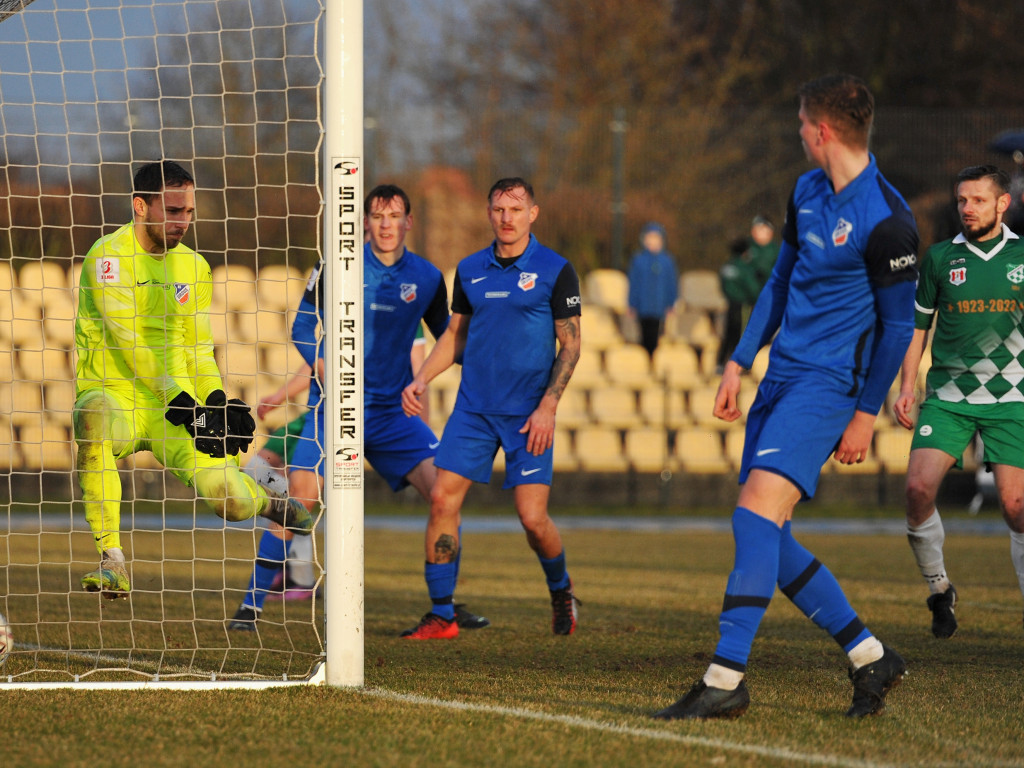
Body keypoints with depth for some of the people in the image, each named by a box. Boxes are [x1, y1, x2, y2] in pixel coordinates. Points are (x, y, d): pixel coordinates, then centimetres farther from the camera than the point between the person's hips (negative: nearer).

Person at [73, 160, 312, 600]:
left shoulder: (193, 267, 11)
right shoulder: (109, 256, -9)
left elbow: (198, 347, 14)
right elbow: (128, 343, -16)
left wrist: (217, 401, -6)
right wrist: (182, 403, -24)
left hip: (175, 409, 4)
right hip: (114, 394, -4)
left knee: (230, 500, -12)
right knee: (96, 419, -41)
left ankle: (268, 502, 29)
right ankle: (112, 561, -36)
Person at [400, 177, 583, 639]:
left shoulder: (555, 271, -4)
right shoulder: (470, 270, 8)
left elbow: (570, 345, -3)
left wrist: (547, 407, -12)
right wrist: (421, 379, 4)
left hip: (528, 414, -4)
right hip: (473, 408, 4)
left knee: (533, 517, -8)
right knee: (442, 500, -7)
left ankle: (560, 589, 23)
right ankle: (441, 615, 1)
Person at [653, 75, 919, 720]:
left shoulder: (886, 220, -15)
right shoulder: (807, 191, 11)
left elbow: (898, 324, -11)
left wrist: (866, 414, -10)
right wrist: (740, 363, 18)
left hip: (827, 384, -9)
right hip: (781, 376, 9)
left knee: (757, 514, -21)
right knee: (769, 540, 6)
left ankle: (727, 679, -24)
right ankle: (870, 658, 16)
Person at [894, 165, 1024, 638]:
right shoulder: (940, 258, 6)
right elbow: (917, 324, 14)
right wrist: (907, 386, 6)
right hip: (948, 395, 1)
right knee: (919, 487, -16)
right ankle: (939, 591, 5)